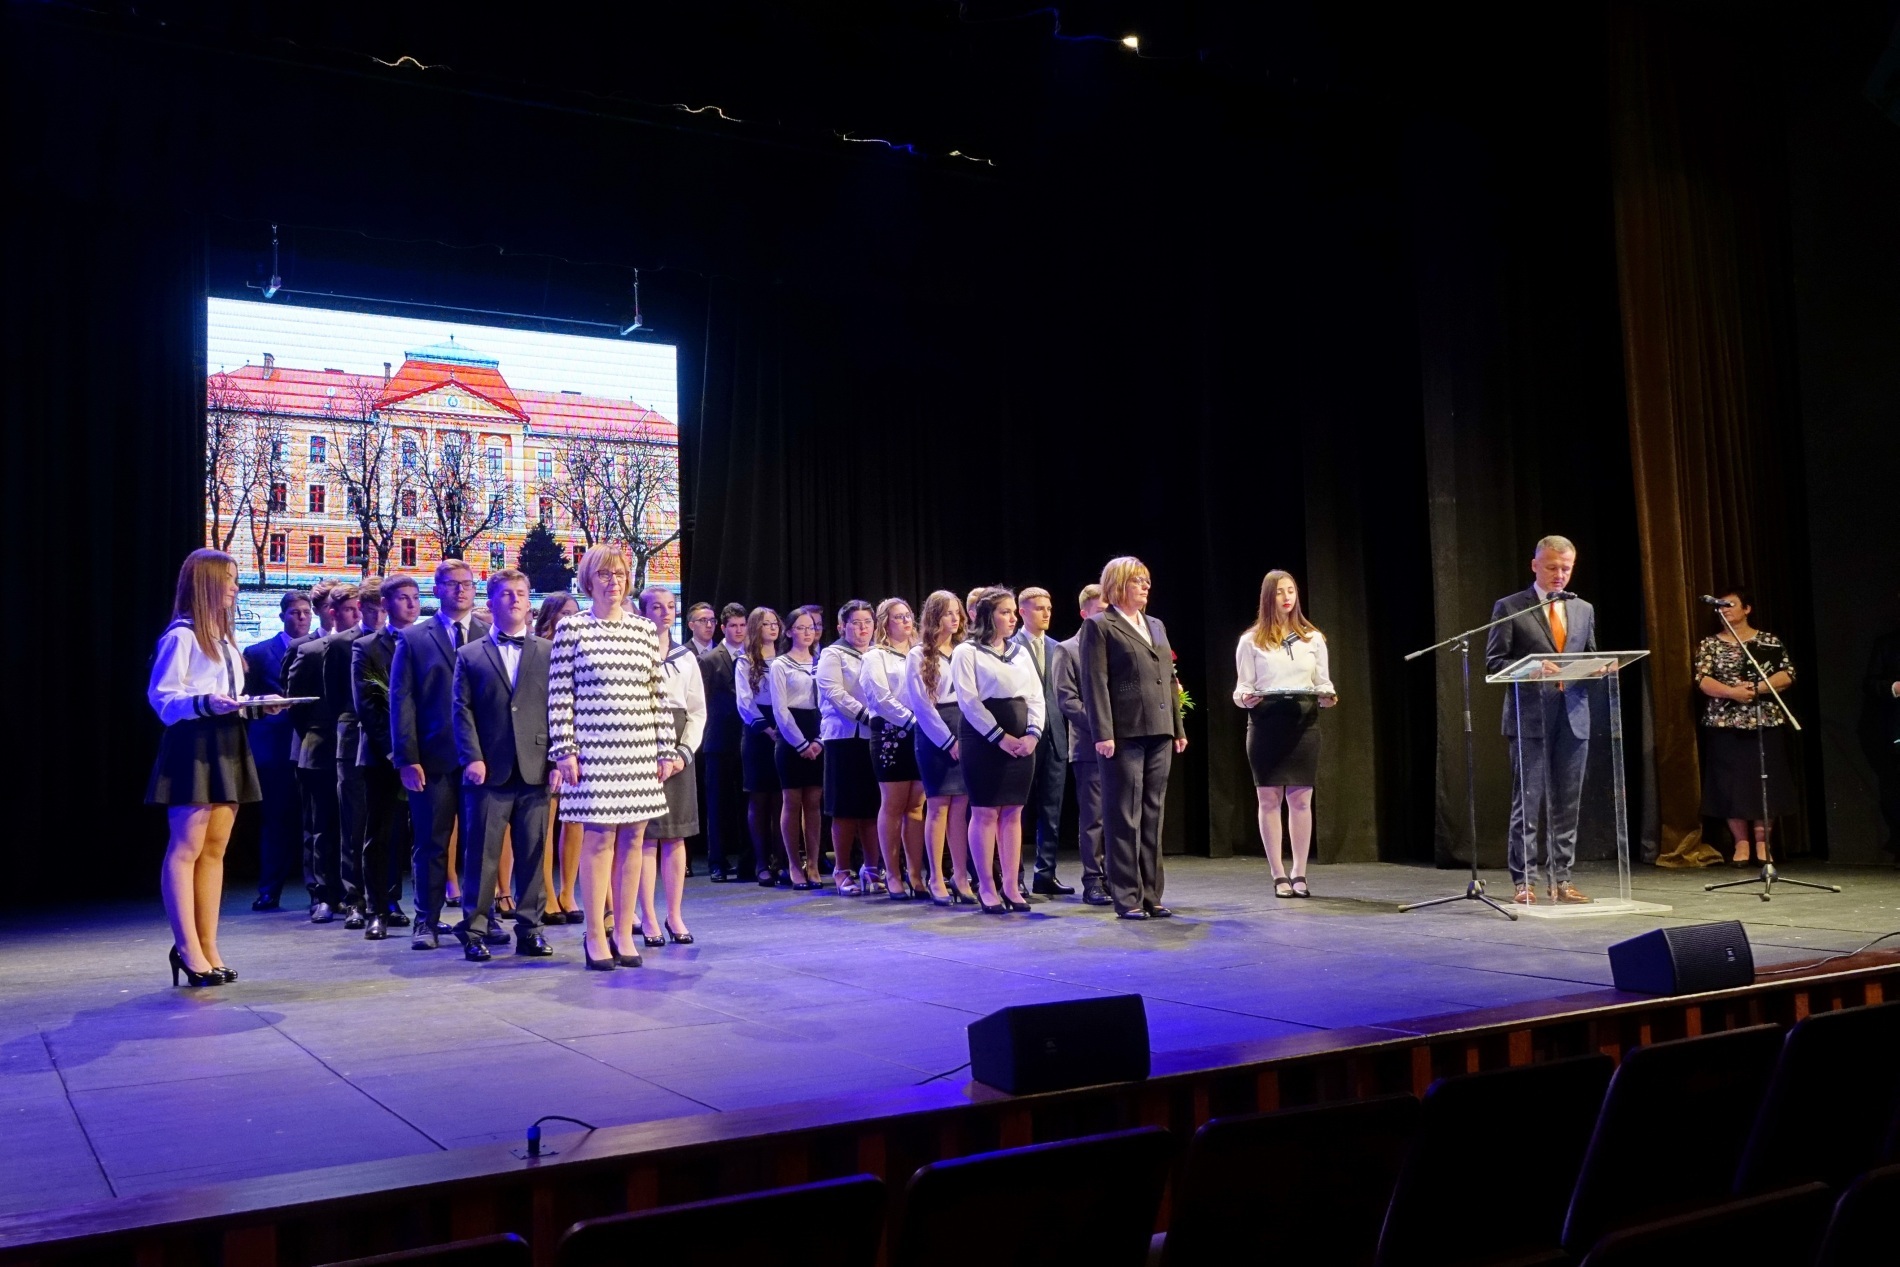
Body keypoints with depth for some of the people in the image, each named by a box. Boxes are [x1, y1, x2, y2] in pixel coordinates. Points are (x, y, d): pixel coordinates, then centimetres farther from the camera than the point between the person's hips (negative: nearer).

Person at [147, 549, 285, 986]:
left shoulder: (223, 638, 19)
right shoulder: (181, 636, -8)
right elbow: (162, 696, -13)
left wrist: (257, 705, 3)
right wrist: (205, 703, -27)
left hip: (227, 747, 9)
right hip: (193, 747, -9)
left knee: (214, 850, 8)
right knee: (186, 848, -6)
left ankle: (207, 946, 12)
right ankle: (188, 948, -4)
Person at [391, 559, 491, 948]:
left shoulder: (491, 636, 8)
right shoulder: (413, 638, 7)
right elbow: (401, 701, 2)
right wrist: (407, 758, -7)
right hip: (433, 758, -1)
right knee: (431, 843, 4)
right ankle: (426, 921, 13)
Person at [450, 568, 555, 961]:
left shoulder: (548, 653, 12)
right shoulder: (470, 655, 10)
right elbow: (463, 710, 3)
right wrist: (472, 758, -8)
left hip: (535, 770, 1)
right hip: (489, 771, -1)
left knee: (532, 854, 5)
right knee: (482, 854, 1)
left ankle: (529, 929, 13)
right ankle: (474, 930, 9)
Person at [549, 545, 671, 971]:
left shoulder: (644, 629, 10)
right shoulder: (570, 628, 0)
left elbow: (657, 695, 11)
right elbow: (560, 695, -2)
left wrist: (666, 750, 8)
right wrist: (564, 751, -7)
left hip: (640, 753, 4)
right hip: (593, 751, -3)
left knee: (632, 840, 5)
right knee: (598, 839, -1)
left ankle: (624, 932, 14)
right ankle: (595, 935, 9)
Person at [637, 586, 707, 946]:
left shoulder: (686, 658, 12)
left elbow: (698, 712, 11)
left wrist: (684, 752, -3)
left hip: (678, 755, 4)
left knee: (675, 837, 5)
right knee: (646, 838, -2)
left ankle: (674, 915, 11)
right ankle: (649, 918, 4)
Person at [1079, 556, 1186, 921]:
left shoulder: (1156, 626, 19)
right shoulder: (1099, 626, -2)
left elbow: (1168, 679, 19)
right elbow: (1095, 684, -9)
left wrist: (1178, 728, 14)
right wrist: (1103, 734, -17)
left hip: (1159, 733, 7)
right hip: (1125, 734, -7)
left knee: (1152, 816, 9)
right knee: (1124, 818, -2)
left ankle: (1150, 895, 15)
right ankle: (1126, 898, 4)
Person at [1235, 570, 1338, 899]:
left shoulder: (1313, 638, 11)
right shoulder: (1251, 641, 5)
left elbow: (1324, 683, 12)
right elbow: (1241, 687, 4)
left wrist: (1328, 697, -9)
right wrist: (1245, 698, -17)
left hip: (1303, 723, 2)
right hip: (1265, 724, -1)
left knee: (1301, 799, 1)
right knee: (1268, 799, -1)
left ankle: (1299, 874, 9)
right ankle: (1279, 876, 5)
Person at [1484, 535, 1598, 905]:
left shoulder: (1583, 610, 16)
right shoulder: (1510, 608, 1)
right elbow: (1494, 661, -3)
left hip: (1573, 715, 5)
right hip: (1530, 716, -4)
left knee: (1566, 803, 6)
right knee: (1527, 802, -3)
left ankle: (1561, 879, 13)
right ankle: (1525, 882, 1)